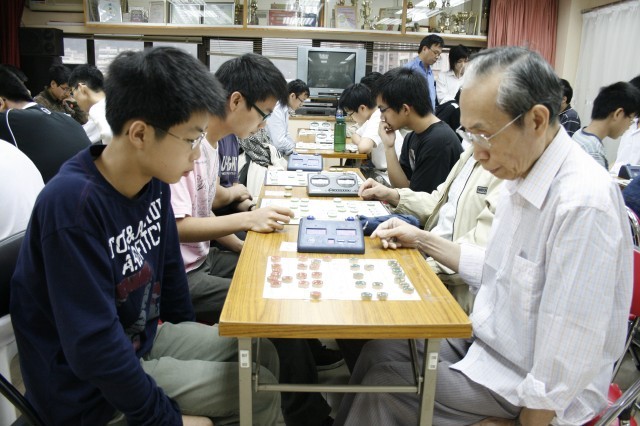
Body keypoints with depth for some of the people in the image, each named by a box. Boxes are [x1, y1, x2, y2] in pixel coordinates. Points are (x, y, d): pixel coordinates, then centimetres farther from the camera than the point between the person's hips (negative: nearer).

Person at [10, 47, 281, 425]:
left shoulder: (153, 180, -7)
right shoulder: (72, 204, -31)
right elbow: (94, 345, -29)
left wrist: (191, 340, 14)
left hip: (143, 336, 7)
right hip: (88, 388, -7)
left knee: (263, 353, 10)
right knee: (260, 395, -6)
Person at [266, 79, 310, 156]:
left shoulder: (284, 109, 7)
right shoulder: (276, 112, -23)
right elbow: (279, 142, -26)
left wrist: (296, 146, 4)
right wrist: (297, 148, -12)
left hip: (277, 155, 9)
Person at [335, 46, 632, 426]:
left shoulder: (584, 204, -29)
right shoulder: (522, 175, -1)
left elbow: (566, 365, -27)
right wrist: (422, 239, 7)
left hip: (527, 389, -7)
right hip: (490, 340, 8)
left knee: (384, 387, -8)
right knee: (380, 349, 6)